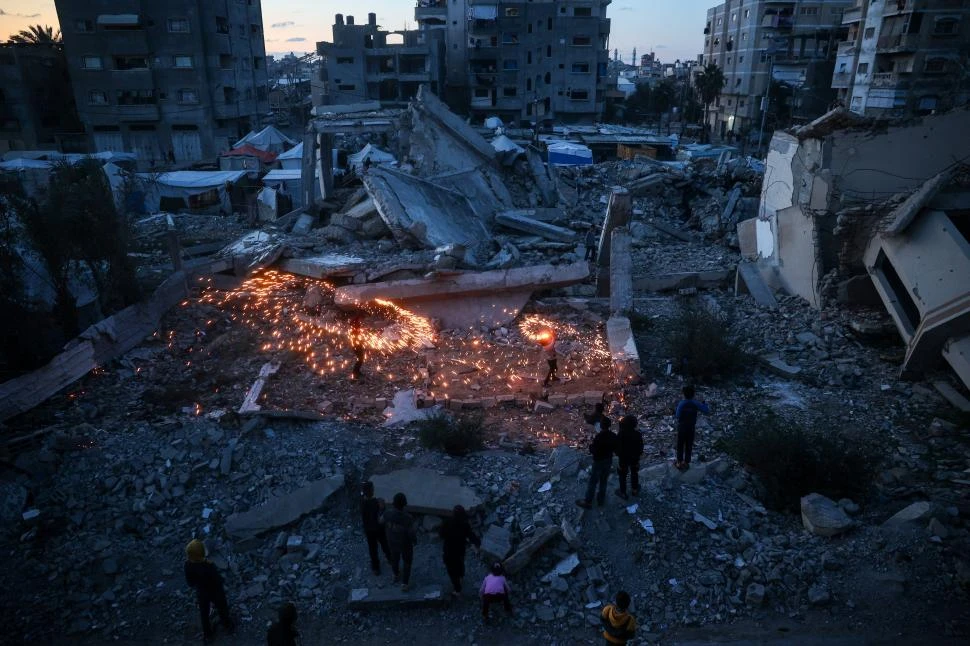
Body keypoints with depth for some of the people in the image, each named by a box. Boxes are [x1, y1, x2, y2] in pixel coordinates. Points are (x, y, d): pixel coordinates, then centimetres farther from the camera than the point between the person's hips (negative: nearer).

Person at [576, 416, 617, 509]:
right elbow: (615, 448, 3)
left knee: (593, 482, 4)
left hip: (599, 462, -6)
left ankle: (588, 502, 11)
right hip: (609, 461, 6)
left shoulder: (599, 437, -26)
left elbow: (593, 450, -22)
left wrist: (591, 446, -2)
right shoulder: (613, 436, -7)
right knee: (603, 481, 20)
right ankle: (601, 500, 32)